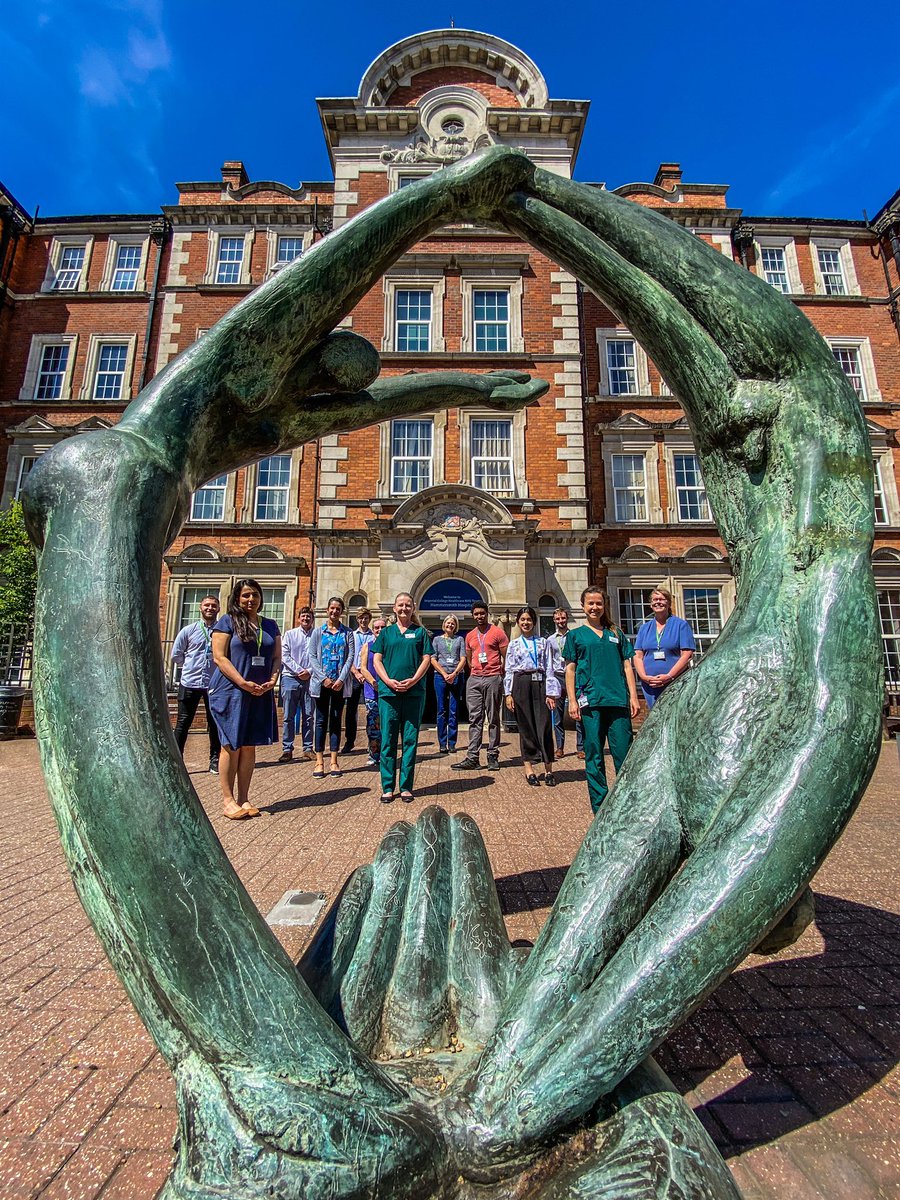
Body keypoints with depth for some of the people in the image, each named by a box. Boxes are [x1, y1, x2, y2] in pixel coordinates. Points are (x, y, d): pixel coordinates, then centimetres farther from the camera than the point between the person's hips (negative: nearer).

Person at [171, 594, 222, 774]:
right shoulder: (188, 630, 3)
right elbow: (176, 655, 10)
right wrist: (190, 666, 11)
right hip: (189, 684, 1)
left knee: (214, 724, 8)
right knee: (182, 724, 5)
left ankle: (214, 760, 19)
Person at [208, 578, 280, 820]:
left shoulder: (270, 625, 14)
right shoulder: (227, 622, 0)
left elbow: (277, 657, 13)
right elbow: (219, 657, -8)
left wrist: (272, 680, -6)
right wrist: (244, 683, -16)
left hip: (261, 694, 4)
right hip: (230, 691, -4)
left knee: (249, 746, 8)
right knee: (231, 745, -1)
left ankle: (244, 798, 16)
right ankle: (228, 799, 10)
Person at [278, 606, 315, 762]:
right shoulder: (290, 634, 9)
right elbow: (285, 656, 1)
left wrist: (309, 671, -12)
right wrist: (299, 670, -8)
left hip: (310, 679, 0)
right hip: (290, 678, 0)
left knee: (308, 716, 4)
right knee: (288, 716, 1)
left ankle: (308, 748, 12)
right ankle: (287, 749, 8)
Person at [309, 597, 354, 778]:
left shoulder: (347, 633, 6)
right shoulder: (318, 632, 5)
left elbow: (350, 657, -1)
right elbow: (312, 657, -1)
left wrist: (341, 679, -12)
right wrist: (324, 678, -11)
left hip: (340, 683, 1)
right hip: (321, 682, 0)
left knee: (336, 721, 6)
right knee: (321, 721, 3)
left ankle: (334, 761, 12)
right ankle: (319, 761, 9)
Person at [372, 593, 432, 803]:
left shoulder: (420, 632, 10)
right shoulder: (386, 632, 12)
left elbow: (426, 659, 4)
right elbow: (377, 659, 6)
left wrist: (413, 680, -11)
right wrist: (388, 681, -9)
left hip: (414, 692, 0)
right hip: (388, 692, 1)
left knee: (410, 739, 3)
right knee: (388, 740, 3)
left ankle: (406, 787, 12)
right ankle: (388, 787, 12)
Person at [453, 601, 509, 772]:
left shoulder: (497, 632, -2)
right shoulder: (470, 636, 13)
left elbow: (507, 657, -1)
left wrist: (499, 674, 0)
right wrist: (476, 672, 14)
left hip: (493, 679, -4)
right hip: (474, 680, 4)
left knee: (493, 719, 3)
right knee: (475, 719, 3)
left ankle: (493, 756, 10)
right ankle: (472, 758, 4)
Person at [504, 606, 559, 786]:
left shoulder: (543, 642, 10)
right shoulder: (513, 644, 11)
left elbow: (549, 668, 5)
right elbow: (508, 670, 8)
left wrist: (550, 693, -2)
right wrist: (508, 694, 0)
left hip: (539, 683, 0)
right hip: (520, 685, 0)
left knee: (544, 726, -4)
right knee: (525, 727, 3)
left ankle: (548, 770, 5)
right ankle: (529, 770, 10)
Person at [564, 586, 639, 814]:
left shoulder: (616, 633, 16)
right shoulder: (575, 635, 9)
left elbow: (627, 666, 13)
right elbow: (570, 669, 6)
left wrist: (633, 696, 5)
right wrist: (572, 700, -2)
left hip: (618, 700, 2)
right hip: (590, 702, -1)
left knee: (624, 752, 0)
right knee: (593, 755, 3)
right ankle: (600, 808, 14)